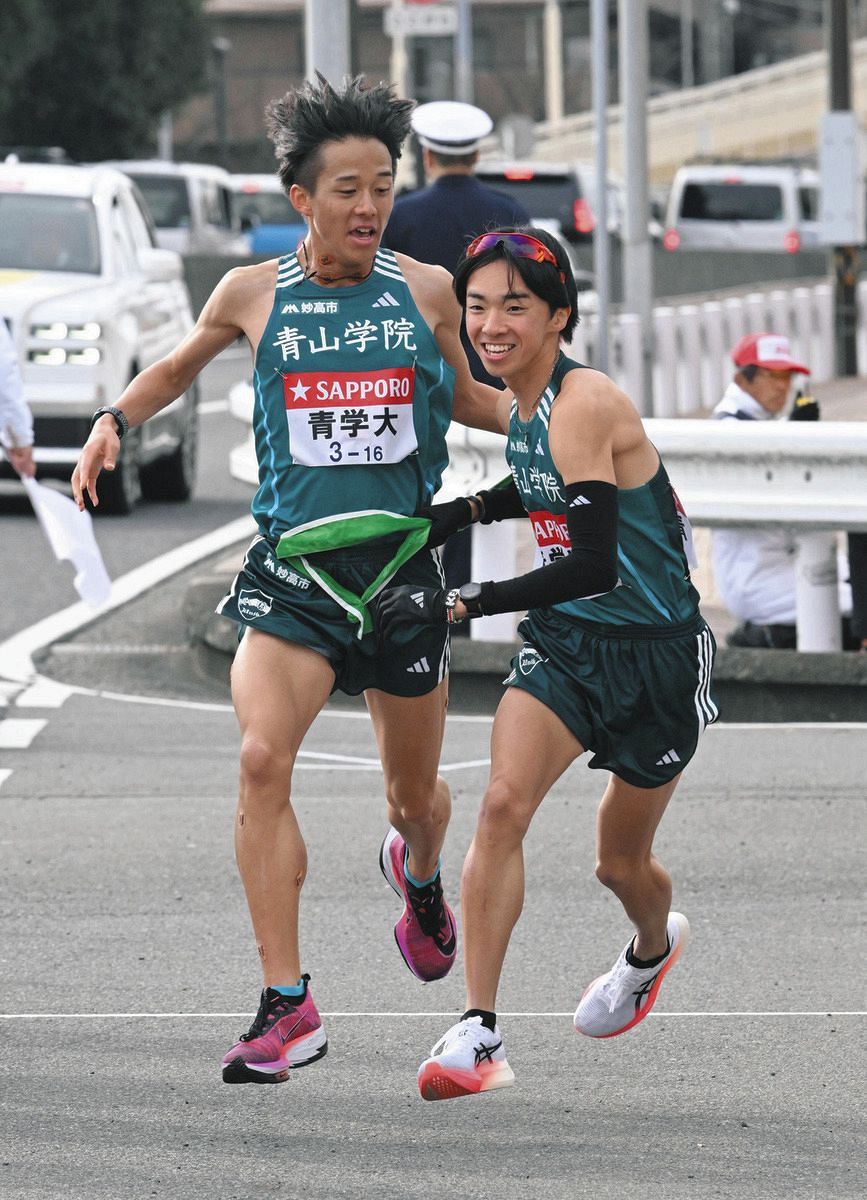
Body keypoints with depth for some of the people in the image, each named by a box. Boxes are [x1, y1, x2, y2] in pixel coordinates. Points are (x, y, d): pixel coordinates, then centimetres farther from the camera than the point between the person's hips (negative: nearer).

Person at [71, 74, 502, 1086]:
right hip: (293, 563, -1)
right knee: (263, 756, -23)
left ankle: (418, 876, 53)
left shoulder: (424, 290, 4)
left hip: (403, 561, 1)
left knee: (414, 794, 13)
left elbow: (460, 396, 22)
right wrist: (114, 420, 4)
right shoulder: (252, 294, 2)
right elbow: (177, 368, 21)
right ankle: (287, 1007, -21)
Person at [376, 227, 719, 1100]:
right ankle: (477, 1034, -21)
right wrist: (461, 512, 7)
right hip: (565, 642, 6)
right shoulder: (518, 405, 0)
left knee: (619, 863, 12)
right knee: (503, 804, -19)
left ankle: (655, 945, 50)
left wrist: (455, 604, -32)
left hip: (656, 655, -6)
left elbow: (592, 565, -32)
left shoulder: (584, 405, -25)